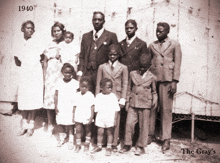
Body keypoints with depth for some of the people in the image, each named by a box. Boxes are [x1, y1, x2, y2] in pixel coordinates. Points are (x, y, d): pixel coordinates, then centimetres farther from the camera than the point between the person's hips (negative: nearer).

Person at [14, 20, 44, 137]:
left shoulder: (36, 43, 0)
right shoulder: (21, 44, 10)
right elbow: (18, 63, 11)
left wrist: (43, 78, -7)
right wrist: (15, 56, -10)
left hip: (35, 75, -3)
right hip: (24, 75, 3)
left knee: (33, 100, -2)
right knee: (23, 100, 2)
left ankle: (31, 125, 10)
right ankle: (24, 124, 15)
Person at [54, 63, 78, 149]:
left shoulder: (75, 83, -4)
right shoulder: (59, 82, 2)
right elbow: (56, 95, 6)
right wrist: (56, 106, 1)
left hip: (71, 108, -2)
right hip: (60, 108, 3)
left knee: (70, 125, 0)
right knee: (60, 124, 9)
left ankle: (71, 141, 15)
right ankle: (61, 138, 30)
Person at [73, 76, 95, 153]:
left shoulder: (90, 95, -8)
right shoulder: (77, 94, 4)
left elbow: (92, 107, -9)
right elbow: (75, 106, 9)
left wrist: (91, 117, -13)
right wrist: (73, 115, 8)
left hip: (87, 118, -3)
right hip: (78, 117, 3)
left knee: (88, 131, 12)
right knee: (78, 130, 4)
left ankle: (87, 144, 27)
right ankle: (78, 145, 17)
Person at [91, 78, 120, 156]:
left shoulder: (113, 96, -4)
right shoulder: (98, 96, 2)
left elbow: (116, 109, -2)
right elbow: (97, 109, 7)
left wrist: (115, 119, -5)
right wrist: (96, 118, 5)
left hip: (110, 119, -2)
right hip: (100, 118, 2)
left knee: (109, 132, 7)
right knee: (100, 132, 8)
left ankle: (109, 147, 20)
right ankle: (99, 146, 25)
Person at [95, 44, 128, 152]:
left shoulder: (123, 68, 5)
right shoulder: (102, 67, 9)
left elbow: (125, 85, 4)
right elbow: (98, 83, 9)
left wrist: (122, 99, -2)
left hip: (116, 97, -1)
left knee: (116, 121, 3)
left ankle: (114, 144, 13)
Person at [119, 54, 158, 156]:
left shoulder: (152, 77, 2)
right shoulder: (133, 74, 7)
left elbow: (154, 92, 10)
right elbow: (129, 89, 12)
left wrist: (155, 101, -6)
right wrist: (128, 102, 10)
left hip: (145, 105, -2)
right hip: (133, 104, 2)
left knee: (143, 126, 4)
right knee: (129, 123, 1)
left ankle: (140, 147, 18)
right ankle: (127, 145, 18)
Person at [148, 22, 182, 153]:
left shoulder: (174, 45, 8)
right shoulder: (152, 46, 17)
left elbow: (177, 64, 2)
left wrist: (174, 82, -7)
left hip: (167, 80, -3)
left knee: (166, 110, -2)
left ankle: (166, 139, 7)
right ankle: (149, 134, 12)